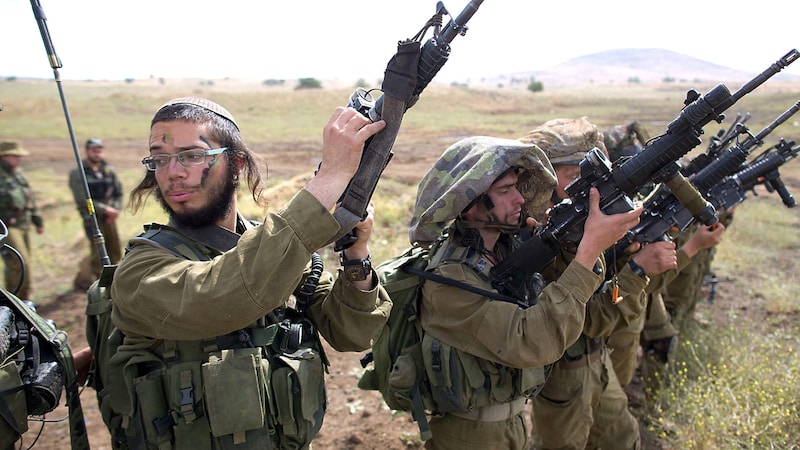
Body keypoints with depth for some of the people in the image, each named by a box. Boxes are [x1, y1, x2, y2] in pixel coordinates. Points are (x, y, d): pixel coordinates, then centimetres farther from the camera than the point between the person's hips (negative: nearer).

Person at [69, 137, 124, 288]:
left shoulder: (109, 170, 8)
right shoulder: (77, 173, -5)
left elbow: (119, 192, 11)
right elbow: (82, 200, -12)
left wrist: (115, 210, -5)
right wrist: (105, 209, -15)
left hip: (110, 218, 5)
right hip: (92, 218, -5)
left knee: (116, 253, 8)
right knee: (98, 254, -5)